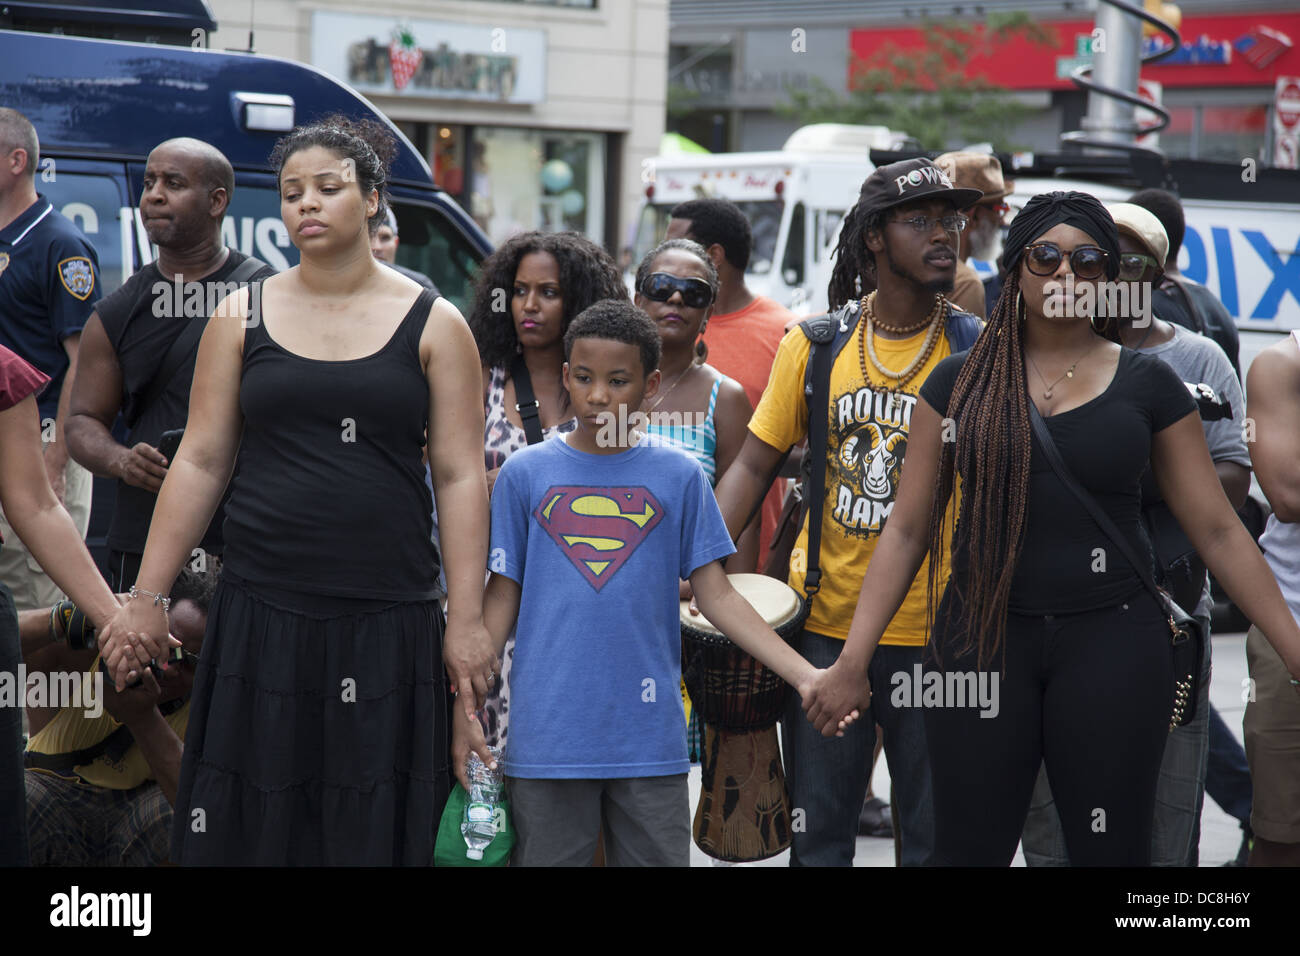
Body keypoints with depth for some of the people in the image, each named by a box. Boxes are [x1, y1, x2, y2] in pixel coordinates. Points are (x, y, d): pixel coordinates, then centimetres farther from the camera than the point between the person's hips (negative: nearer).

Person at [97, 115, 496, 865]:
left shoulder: (434, 325, 4)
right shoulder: (243, 317, 8)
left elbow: (460, 475, 1)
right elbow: (200, 463, 8)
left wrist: (467, 618, -4)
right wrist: (147, 598, 3)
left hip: (389, 621, -1)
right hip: (261, 614, 1)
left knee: (376, 829, 1)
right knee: (250, 827, 1)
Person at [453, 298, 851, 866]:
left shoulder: (680, 477, 4)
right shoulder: (526, 473, 4)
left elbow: (716, 596, 5)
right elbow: (501, 596, 6)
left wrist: (804, 676, -4)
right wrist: (467, 708, 0)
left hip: (649, 734, 1)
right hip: (547, 734, 0)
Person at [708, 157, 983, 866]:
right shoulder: (816, 345, 4)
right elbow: (753, 465, 8)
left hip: (936, 635, -2)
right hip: (826, 624, 2)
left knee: (936, 838, 6)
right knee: (817, 837, 9)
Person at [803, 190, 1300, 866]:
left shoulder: (1146, 384, 4)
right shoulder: (961, 380, 6)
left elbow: (1217, 531, 4)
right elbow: (908, 528, 5)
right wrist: (853, 660, -1)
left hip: (1111, 640, 0)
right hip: (980, 638, 1)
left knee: (1111, 849, 2)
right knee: (970, 849, 3)